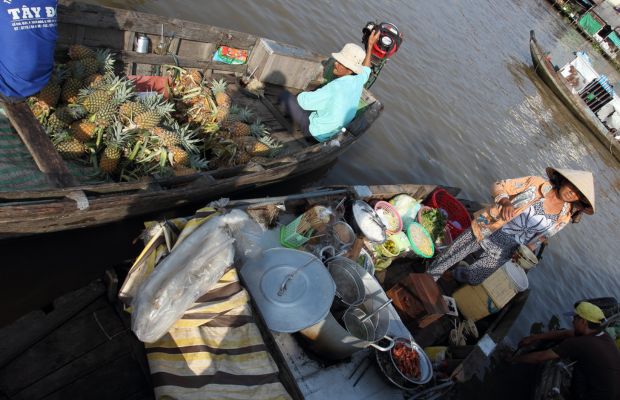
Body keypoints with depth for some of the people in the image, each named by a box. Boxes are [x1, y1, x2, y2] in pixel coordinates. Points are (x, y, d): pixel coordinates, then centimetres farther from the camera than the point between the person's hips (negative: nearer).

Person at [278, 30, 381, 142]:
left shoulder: (336, 87, -33)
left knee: (285, 95, 3)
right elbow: (365, 69, 16)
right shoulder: (358, 80, -10)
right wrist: (370, 45, 22)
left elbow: (305, 101, -26)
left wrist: (301, 95, -3)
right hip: (331, 133, 8)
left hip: (315, 132, -8)